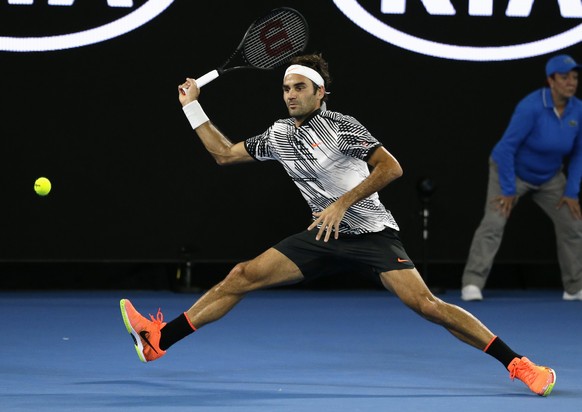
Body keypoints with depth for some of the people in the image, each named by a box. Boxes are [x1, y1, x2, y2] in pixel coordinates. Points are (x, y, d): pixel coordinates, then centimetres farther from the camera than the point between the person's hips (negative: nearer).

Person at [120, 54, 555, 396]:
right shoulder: (278, 135, 9)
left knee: (424, 303, -21)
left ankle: (517, 363, -17)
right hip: (325, 233, 6)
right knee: (242, 276, -4)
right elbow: (224, 153, 19)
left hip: (371, 231, -6)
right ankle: (158, 340, -2)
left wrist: (343, 203, -22)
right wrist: (193, 106, 15)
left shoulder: (339, 126, -11)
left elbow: (391, 166, -18)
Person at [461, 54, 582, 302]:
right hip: (512, 170, -6)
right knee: (494, 221, -21)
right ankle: (472, 284, -22)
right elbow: (507, 147, -27)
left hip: (549, 177, 6)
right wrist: (508, 191, -24)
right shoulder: (531, 107, -32)